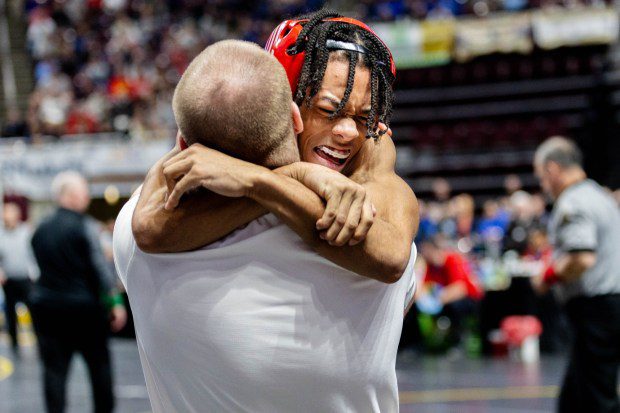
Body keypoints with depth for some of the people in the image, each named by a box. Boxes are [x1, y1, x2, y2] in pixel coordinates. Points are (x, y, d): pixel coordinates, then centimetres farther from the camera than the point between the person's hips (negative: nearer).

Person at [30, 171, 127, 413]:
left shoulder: (41, 230, 6)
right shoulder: (84, 227, -10)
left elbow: (40, 266, 11)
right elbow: (99, 268, -12)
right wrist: (115, 303, -8)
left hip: (45, 304, 4)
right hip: (83, 306, -4)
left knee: (54, 367, 2)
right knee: (99, 362, 11)